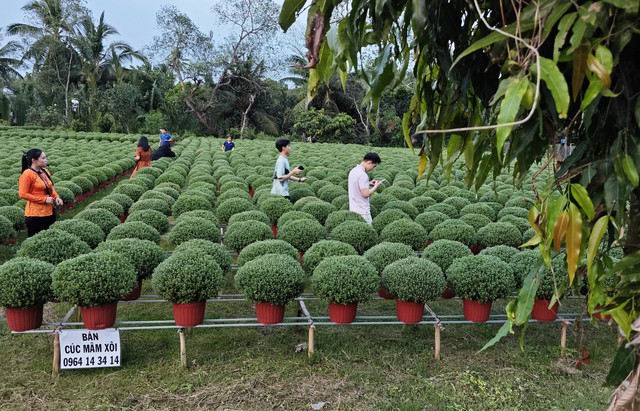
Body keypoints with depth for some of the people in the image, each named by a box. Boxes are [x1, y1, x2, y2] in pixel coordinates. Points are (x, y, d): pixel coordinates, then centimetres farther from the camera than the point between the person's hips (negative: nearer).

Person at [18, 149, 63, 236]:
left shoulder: (45, 171, 7)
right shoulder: (27, 174, -13)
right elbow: (23, 194, -14)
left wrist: (56, 197, 0)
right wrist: (44, 199, -17)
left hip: (50, 212, 7)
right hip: (35, 214, -7)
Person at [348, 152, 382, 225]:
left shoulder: (353, 170, 7)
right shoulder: (363, 175, -21)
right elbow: (365, 194, -23)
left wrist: (368, 183, 13)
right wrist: (376, 186, -9)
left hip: (353, 208, 9)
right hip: (362, 211, -9)